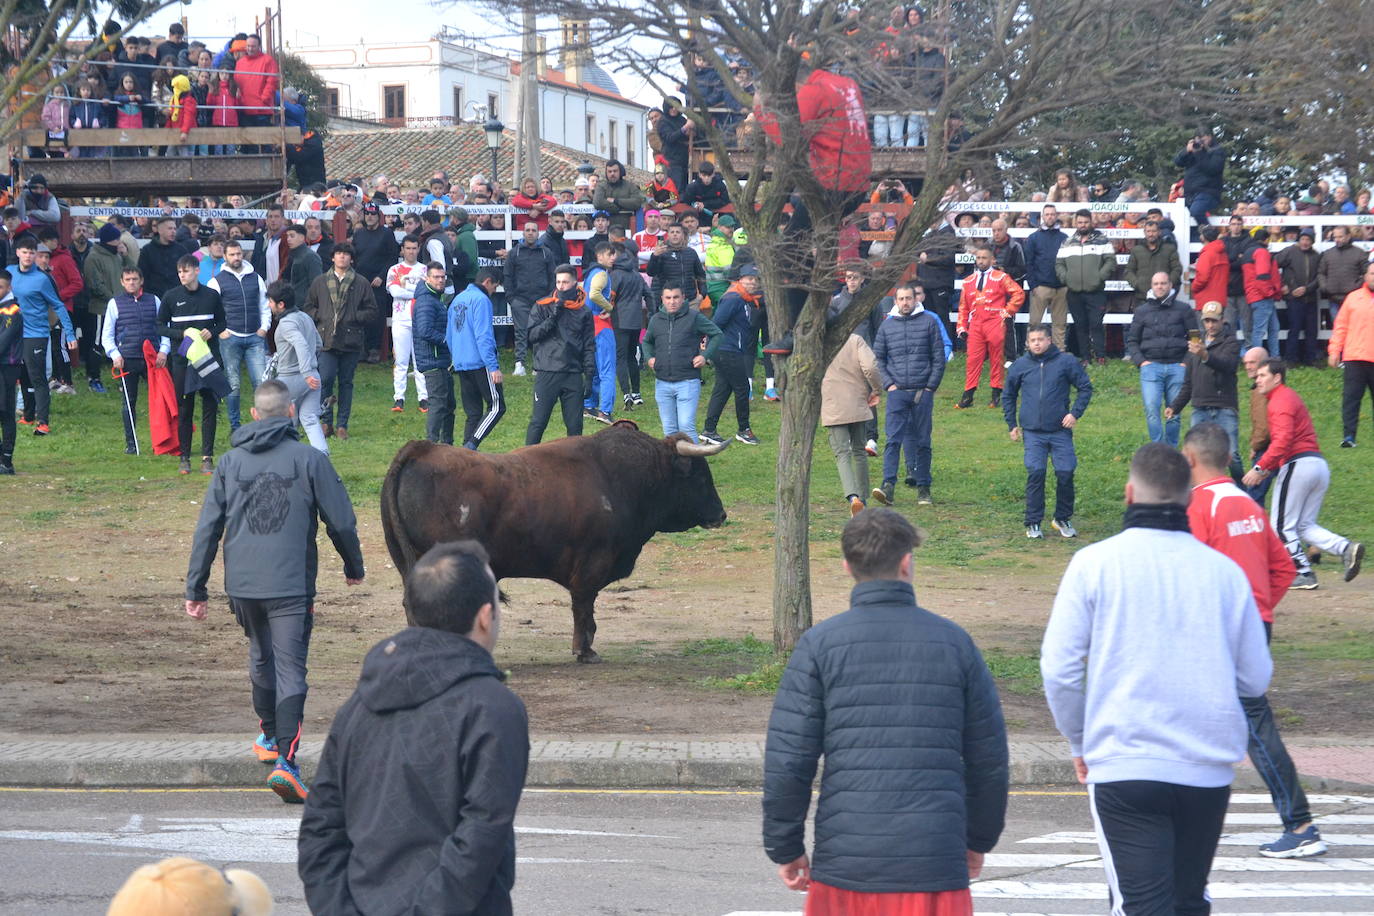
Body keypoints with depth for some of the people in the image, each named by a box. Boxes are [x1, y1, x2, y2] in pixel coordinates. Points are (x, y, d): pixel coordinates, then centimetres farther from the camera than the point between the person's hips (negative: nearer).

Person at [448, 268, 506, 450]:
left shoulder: (457, 300, 17)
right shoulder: (481, 300, -10)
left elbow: (449, 336, 22)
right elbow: (483, 336, -18)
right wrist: (493, 367, -19)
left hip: (460, 365, 8)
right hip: (480, 364, -8)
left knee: (473, 412, 11)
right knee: (497, 407, -5)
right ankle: (471, 444, -17)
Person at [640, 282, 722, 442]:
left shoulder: (694, 317, -2)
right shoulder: (656, 320, 11)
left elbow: (717, 334, 5)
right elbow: (646, 342, 29)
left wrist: (706, 356, -6)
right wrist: (649, 357, 10)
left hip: (687, 382, -5)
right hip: (662, 383, 5)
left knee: (686, 426, -12)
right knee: (669, 429, 9)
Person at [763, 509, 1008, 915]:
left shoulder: (820, 644, 0)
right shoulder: (953, 642, 4)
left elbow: (787, 759, -4)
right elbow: (989, 757, 8)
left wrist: (785, 848, 7)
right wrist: (979, 839, 22)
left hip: (844, 864, 0)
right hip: (935, 864, 0)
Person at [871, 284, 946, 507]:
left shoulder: (929, 322, 3)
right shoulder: (887, 326, 9)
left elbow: (939, 357, 4)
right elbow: (878, 358, 13)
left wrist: (931, 386, -3)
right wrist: (888, 384, 1)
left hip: (922, 392, -1)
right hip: (897, 392, 1)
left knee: (922, 441, 5)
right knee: (893, 439, -11)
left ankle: (923, 488, 12)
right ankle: (888, 486, -19)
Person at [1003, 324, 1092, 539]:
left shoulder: (1066, 362, 0)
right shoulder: (1020, 366, 6)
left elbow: (1085, 388, 6)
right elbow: (1008, 396, 19)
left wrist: (1075, 413, -4)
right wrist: (1012, 424, 14)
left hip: (1060, 430, 0)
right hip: (1033, 432, 0)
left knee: (1065, 473, -2)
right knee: (1035, 474, -8)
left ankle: (1063, 519, 17)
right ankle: (1033, 523, -1)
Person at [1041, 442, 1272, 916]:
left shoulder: (1095, 562, -3)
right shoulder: (1224, 570, 3)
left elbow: (1058, 669, -4)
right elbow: (1255, 679, 6)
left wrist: (1080, 743, 13)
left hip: (1123, 766, -3)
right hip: (1209, 770, 3)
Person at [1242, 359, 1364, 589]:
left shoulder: (1281, 401, -8)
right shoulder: (1291, 397, 24)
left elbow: (1282, 442, -21)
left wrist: (1259, 468, -20)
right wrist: (1269, 468, 22)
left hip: (1298, 465, -10)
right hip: (1319, 464, 10)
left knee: (1283, 526, 0)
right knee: (1305, 526, 12)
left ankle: (1303, 574, -1)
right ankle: (1346, 548, -8)